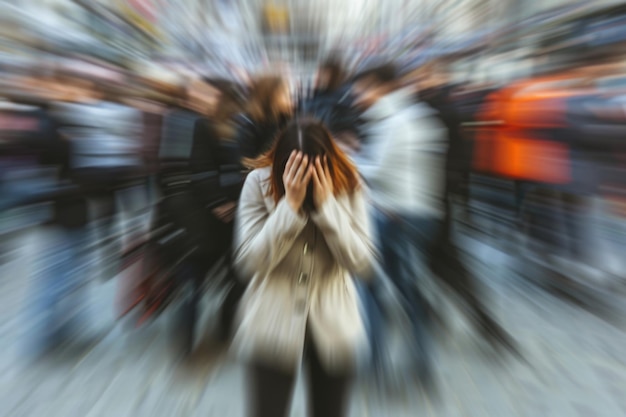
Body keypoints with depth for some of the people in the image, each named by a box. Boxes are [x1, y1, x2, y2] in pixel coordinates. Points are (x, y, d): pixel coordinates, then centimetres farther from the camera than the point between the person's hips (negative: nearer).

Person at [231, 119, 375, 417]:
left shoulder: (348, 184, -7)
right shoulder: (259, 181, -12)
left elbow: (360, 262, -11)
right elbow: (247, 262, -17)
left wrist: (326, 204, -22)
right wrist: (290, 204, -25)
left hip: (333, 325, 2)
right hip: (272, 325, -1)